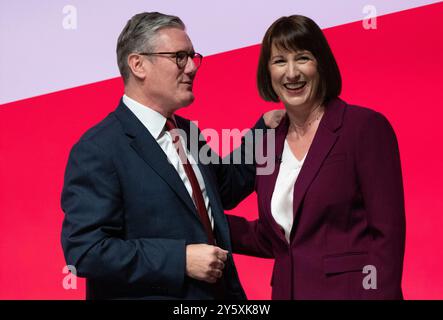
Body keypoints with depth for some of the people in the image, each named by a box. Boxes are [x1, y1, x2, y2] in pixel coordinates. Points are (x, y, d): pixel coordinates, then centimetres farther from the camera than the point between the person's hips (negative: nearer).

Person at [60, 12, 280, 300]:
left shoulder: (187, 130, 7)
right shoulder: (98, 150, -17)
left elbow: (225, 189, 19)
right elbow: (85, 250, -22)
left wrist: (266, 128, 8)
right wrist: (181, 260, -24)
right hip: (148, 292, -7)